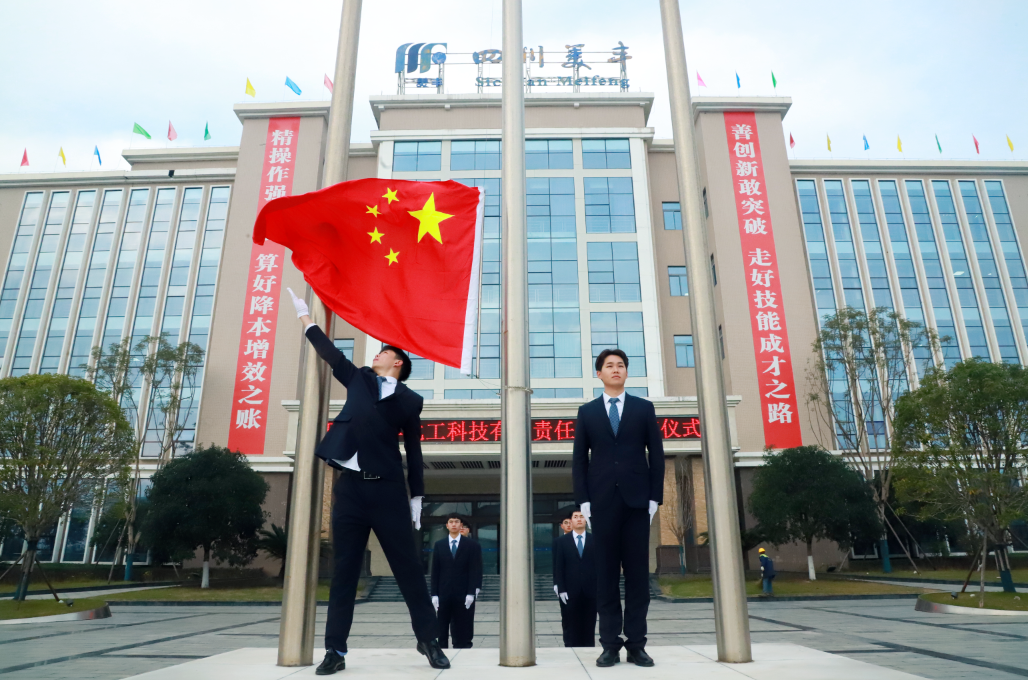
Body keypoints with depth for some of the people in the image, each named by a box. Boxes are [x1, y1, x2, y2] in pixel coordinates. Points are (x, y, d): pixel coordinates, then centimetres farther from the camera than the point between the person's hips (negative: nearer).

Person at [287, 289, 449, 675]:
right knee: (344, 570, 6)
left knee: (408, 567, 1)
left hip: (387, 489, -2)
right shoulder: (358, 379, 17)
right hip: (350, 486, 3)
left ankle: (429, 640, 12)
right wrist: (304, 316, 27)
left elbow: (413, 451, 7)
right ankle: (335, 650, 13)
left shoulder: (410, 399, 8)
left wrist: (417, 498, 5)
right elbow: (329, 352, 22)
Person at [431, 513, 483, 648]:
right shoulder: (439, 545, 9)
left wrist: (471, 593, -10)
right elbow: (435, 571, 6)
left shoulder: (472, 545, 3)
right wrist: (434, 594, -1)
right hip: (443, 595, 2)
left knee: (462, 633, 1)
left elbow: (475, 570, -1)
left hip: (464, 595, -2)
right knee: (442, 631, 3)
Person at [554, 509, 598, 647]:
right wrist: (561, 589, -4)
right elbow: (558, 567, 3)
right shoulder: (562, 541, 6)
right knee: (573, 628, 1)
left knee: (589, 627, 4)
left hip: (591, 590, 1)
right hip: (571, 591, -1)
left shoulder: (595, 540, 7)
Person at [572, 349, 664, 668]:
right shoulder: (587, 411, 10)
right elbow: (579, 459, 7)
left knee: (638, 573, 2)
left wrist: (655, 498, -2)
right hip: (602, 502, 0)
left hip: (637, 501, 0)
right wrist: (584, 501, -2)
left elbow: (656, 455, 6)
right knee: (606, 574, 3)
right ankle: (610, 644, 7)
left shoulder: (644, 408, 10)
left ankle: (636, 644, 9)